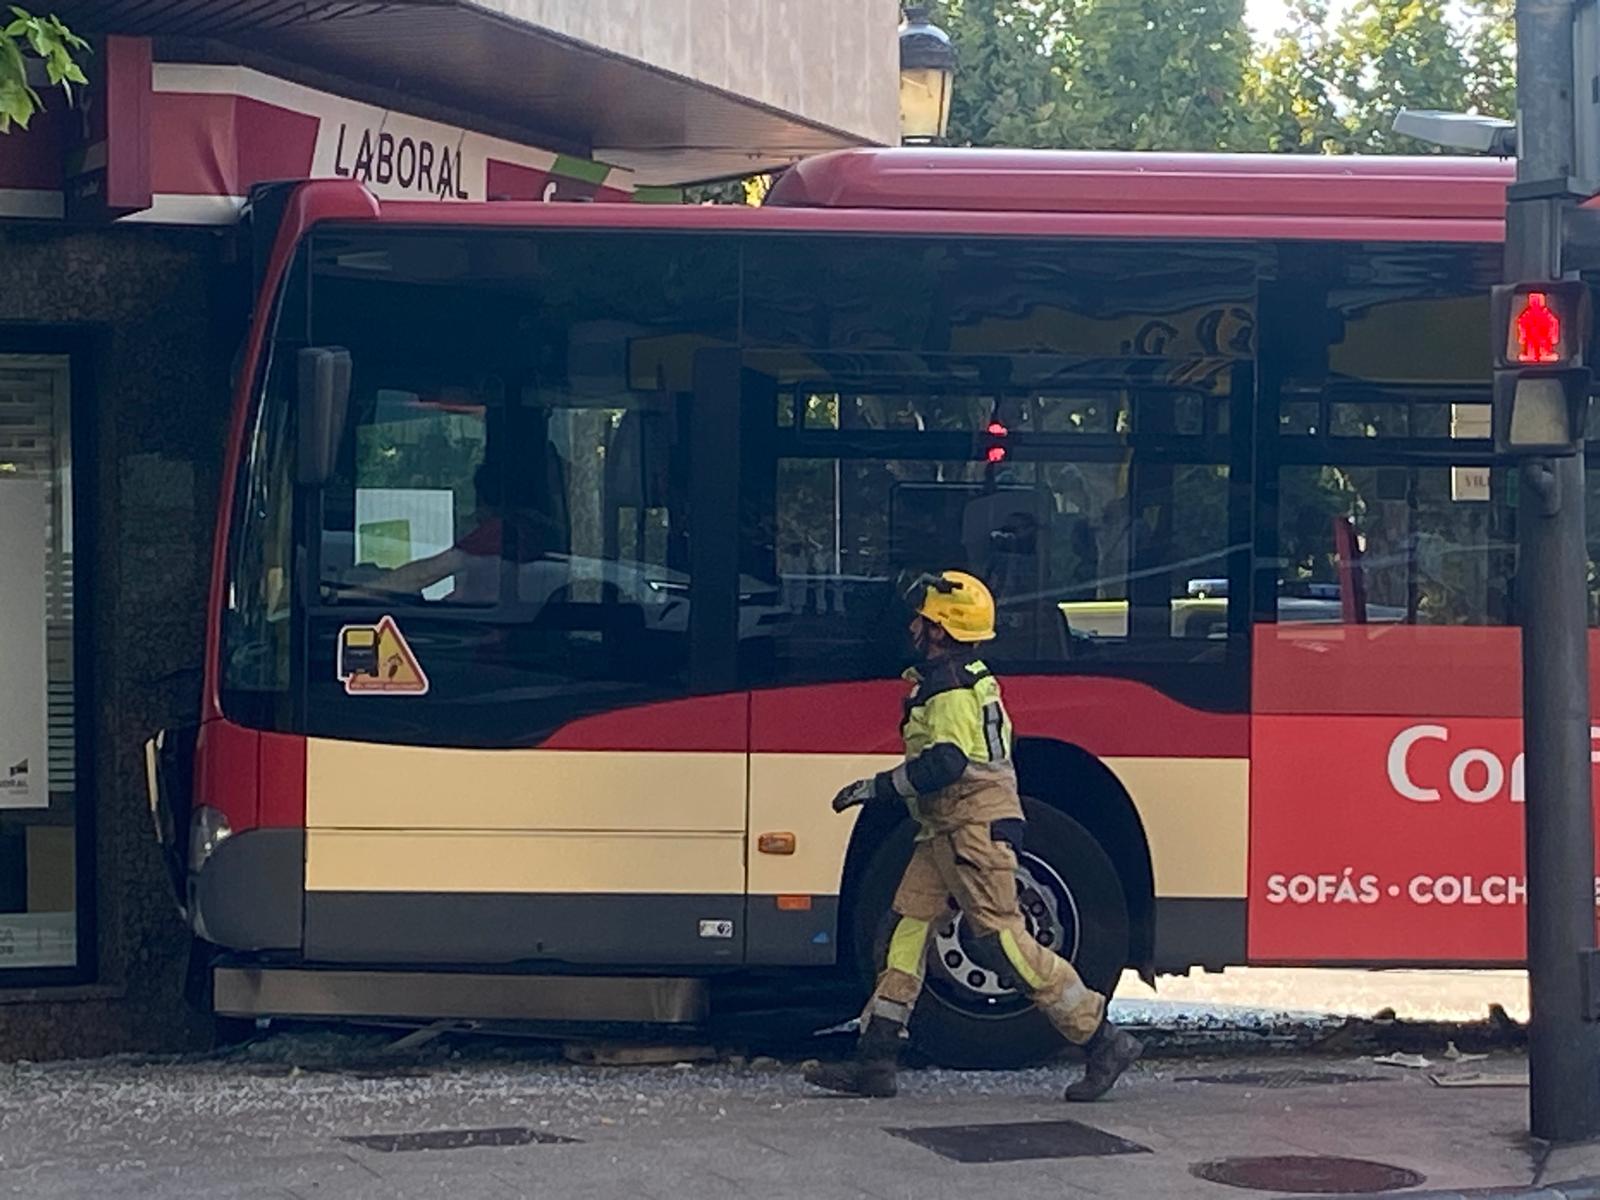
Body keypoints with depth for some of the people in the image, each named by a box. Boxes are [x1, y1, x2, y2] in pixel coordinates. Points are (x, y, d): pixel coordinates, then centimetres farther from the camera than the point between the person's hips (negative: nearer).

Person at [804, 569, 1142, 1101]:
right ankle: (875, 1060, 4)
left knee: (1002, 939, -10)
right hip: (948, 832, 11)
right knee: (908, 927, 5)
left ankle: (1104, 1042, -5)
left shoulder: (954, 688, -16)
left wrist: (875, 788, -19)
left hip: (976, 827, -11)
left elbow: (945, 763, -25)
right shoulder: (946, 680, 17)